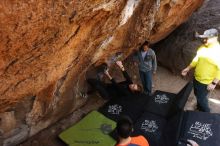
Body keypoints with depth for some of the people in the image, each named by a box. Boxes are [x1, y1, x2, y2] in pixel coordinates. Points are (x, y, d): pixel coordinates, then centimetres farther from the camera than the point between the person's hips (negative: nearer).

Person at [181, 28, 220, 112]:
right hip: (196, 78, 7)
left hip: (206, 82, -7)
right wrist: (188, 68, 12)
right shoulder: (202, 47, -1)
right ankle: (199, 109, 48)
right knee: (197, 95, 24)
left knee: (201, 98, 7)